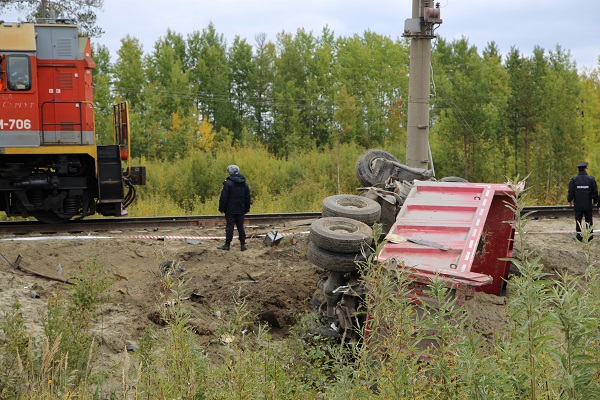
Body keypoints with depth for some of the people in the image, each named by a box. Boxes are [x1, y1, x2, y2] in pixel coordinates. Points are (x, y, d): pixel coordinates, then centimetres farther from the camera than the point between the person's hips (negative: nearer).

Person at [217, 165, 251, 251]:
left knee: (229, 226, -1)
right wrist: (246, 208, 21)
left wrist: (221, 208, -5)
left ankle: (227, 244, 2)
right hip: (240, 210, 5)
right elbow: (247, 197, 15)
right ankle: (243, 245, 8)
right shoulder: (244, 183, 10)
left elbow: (223, 197, -12)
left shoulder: (228, 183, -11)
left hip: (230, 210, -5)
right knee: (240, 227, 9)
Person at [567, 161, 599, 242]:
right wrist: (595, 201, 15)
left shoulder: (573, 179, -4)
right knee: (589, 221, 9)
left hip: (578, 205, 0)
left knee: (578, 221, 6)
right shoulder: (591, 179, -4)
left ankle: (579, 236, 6)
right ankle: (589, 236, 10)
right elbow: (595, 192, -1)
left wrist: (569, 200, 13)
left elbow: (570, 192, -4)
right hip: (588, 205, 0)